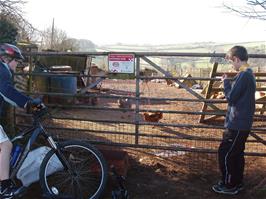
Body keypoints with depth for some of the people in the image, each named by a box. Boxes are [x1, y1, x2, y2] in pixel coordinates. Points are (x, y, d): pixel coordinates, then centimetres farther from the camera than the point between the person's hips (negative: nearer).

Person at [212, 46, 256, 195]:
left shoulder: (243, 75, -20)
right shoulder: (249, 74, 11)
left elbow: (231, 97, -19)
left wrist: (226, 82, -7)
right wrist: (229, 82, 5)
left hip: (237, 124, -10)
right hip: (243, 123, 10)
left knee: (225, 154, 1)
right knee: (237, 153, 19)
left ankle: (229, 186, 13)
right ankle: (238, 183, 30)